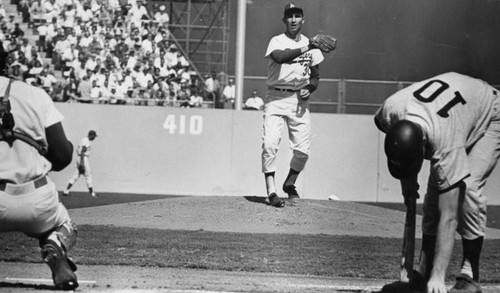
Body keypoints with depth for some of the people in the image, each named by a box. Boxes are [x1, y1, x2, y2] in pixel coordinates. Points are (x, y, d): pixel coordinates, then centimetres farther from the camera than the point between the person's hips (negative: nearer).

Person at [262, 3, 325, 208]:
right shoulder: (277, 41, -3)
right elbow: (280, 57, -27)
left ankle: (290, 184, 24)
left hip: (299, 100, 3)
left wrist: (309, 89, -4)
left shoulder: (310, 44, 10)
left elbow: (315, 76, 17)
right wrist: (306, 48, -37)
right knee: (270, 144, -17)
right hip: (276, 99, -3)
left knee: (302, 149, -1)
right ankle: (271, 190, -13)